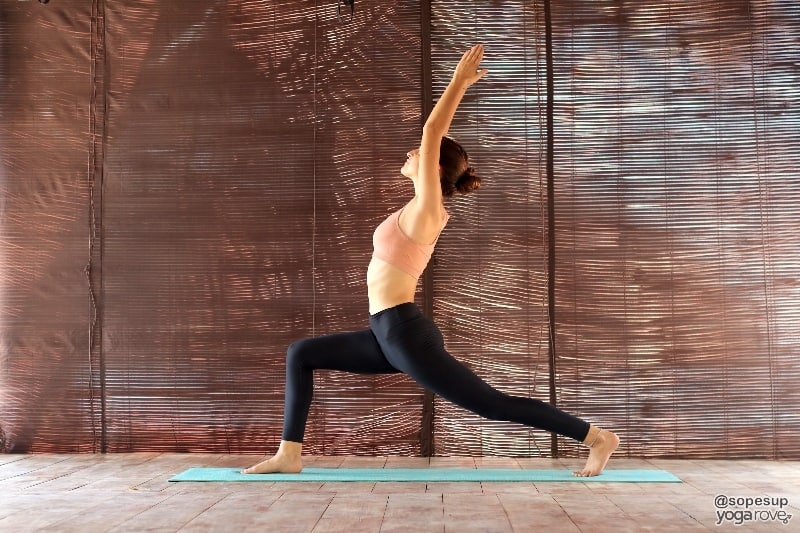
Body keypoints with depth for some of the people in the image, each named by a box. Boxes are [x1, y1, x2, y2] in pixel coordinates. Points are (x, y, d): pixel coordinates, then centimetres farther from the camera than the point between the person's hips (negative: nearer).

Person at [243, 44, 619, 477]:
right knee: (300, 353, 13)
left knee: (491, 404, -4)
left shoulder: (426, 208, -9)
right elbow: (435, 135, 21)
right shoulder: (424, 210, 13)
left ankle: (597, 437, 8)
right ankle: (289, 454, 12)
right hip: (390, 336, 9)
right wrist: (460, 86, 23)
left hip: (405, 333, -9)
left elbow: (432, 131, -11)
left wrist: (459, 81, -4)